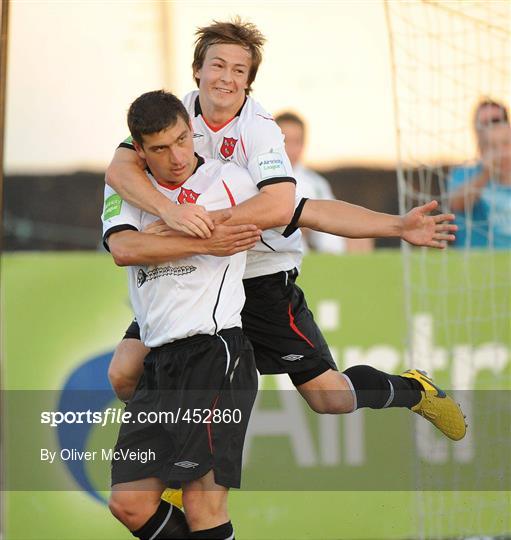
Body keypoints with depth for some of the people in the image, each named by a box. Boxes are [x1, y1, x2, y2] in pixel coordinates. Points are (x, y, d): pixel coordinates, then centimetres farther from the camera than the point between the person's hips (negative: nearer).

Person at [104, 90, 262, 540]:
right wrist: (208, 243, -13)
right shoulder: (125, 188, 9)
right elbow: (123, 248, -9)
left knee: (202, 501, -15)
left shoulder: (232, 181, 2)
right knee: (129, 503, 0)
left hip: (215, 353, -5)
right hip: (159, 362, 5)